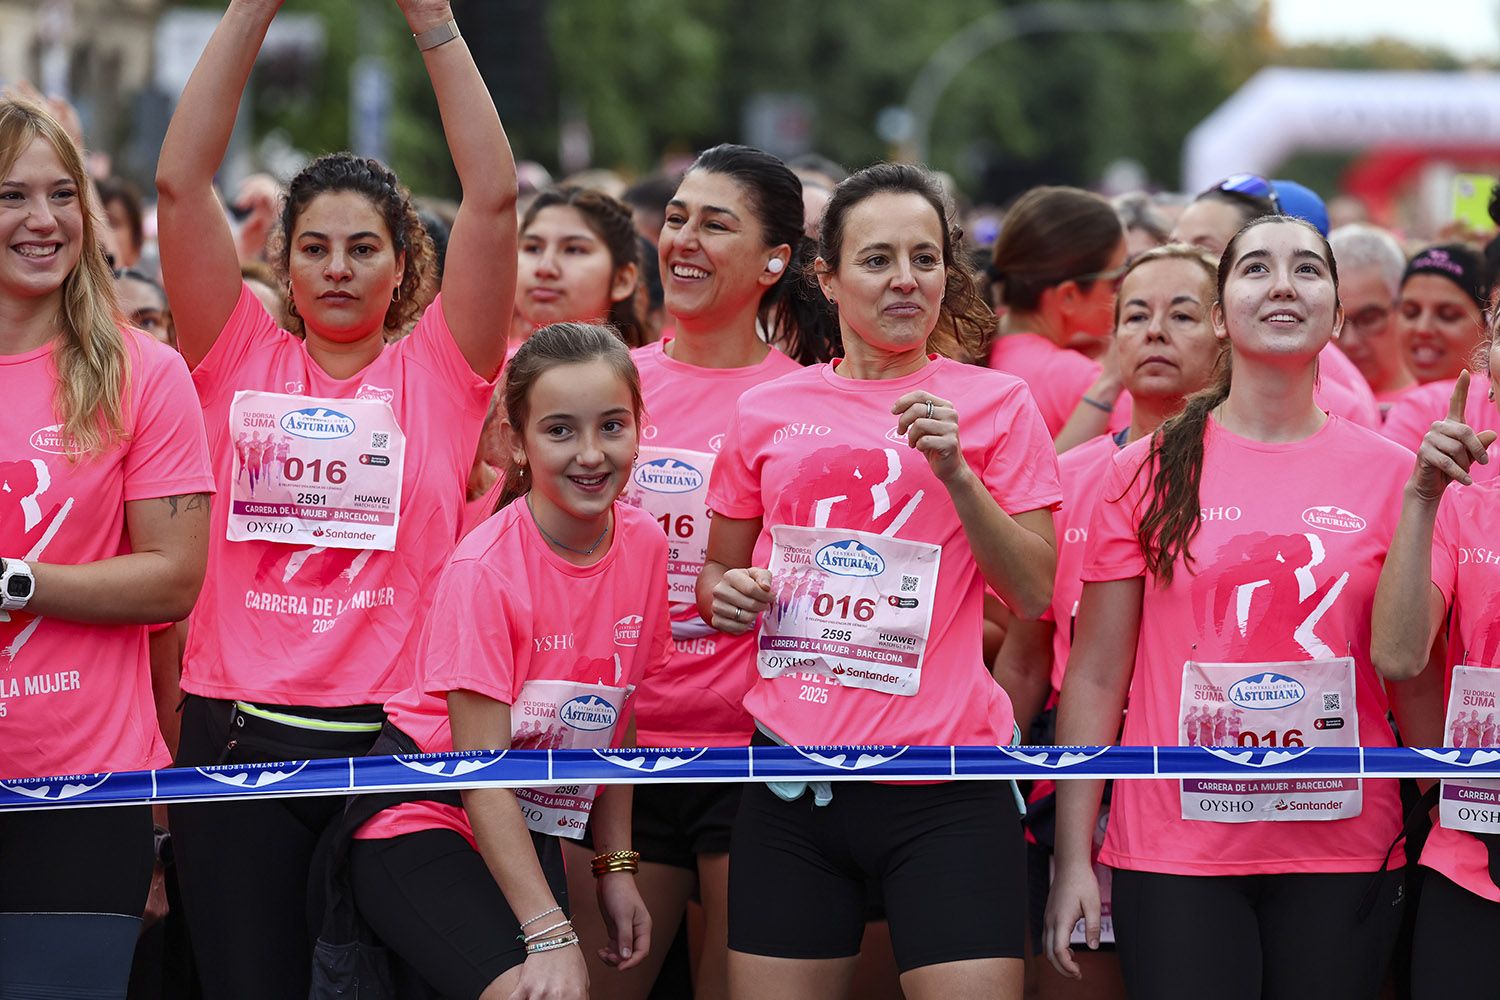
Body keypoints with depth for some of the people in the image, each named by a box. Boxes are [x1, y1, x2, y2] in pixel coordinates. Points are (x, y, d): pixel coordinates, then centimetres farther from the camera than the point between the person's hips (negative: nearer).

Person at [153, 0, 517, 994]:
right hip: (239, 734, 1)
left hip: (398, 733, -1)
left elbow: (494, 196, -4)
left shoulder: (438, 369, 6)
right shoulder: (241, 359, 8)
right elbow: (181, 180, 0)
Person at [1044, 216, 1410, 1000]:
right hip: (1175, 857, -1)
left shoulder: (1390, 472, 4)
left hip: (1342, 853, 1)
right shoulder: (1146, 472, 3)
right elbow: (1095, 677, 2)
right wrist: (1072, 859, -2)